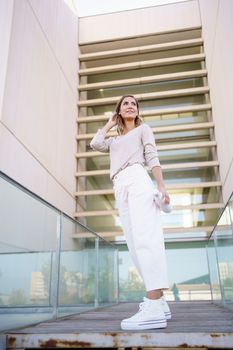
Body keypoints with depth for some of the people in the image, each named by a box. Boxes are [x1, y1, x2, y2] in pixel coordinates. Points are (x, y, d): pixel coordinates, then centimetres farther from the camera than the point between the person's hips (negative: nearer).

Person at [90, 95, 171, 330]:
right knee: (135, 243, -4)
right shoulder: (114, 140, 35)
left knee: (145, 237, -22)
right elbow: (95, 144, 15)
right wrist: (109, 124, 30)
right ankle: (159, 302, -2)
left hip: (137, 179, -6)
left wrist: (161, 186, -8)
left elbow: (152, 157, 7)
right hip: (120, 188, 6)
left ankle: (154, 307, -31)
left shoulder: (143, 129, 21)